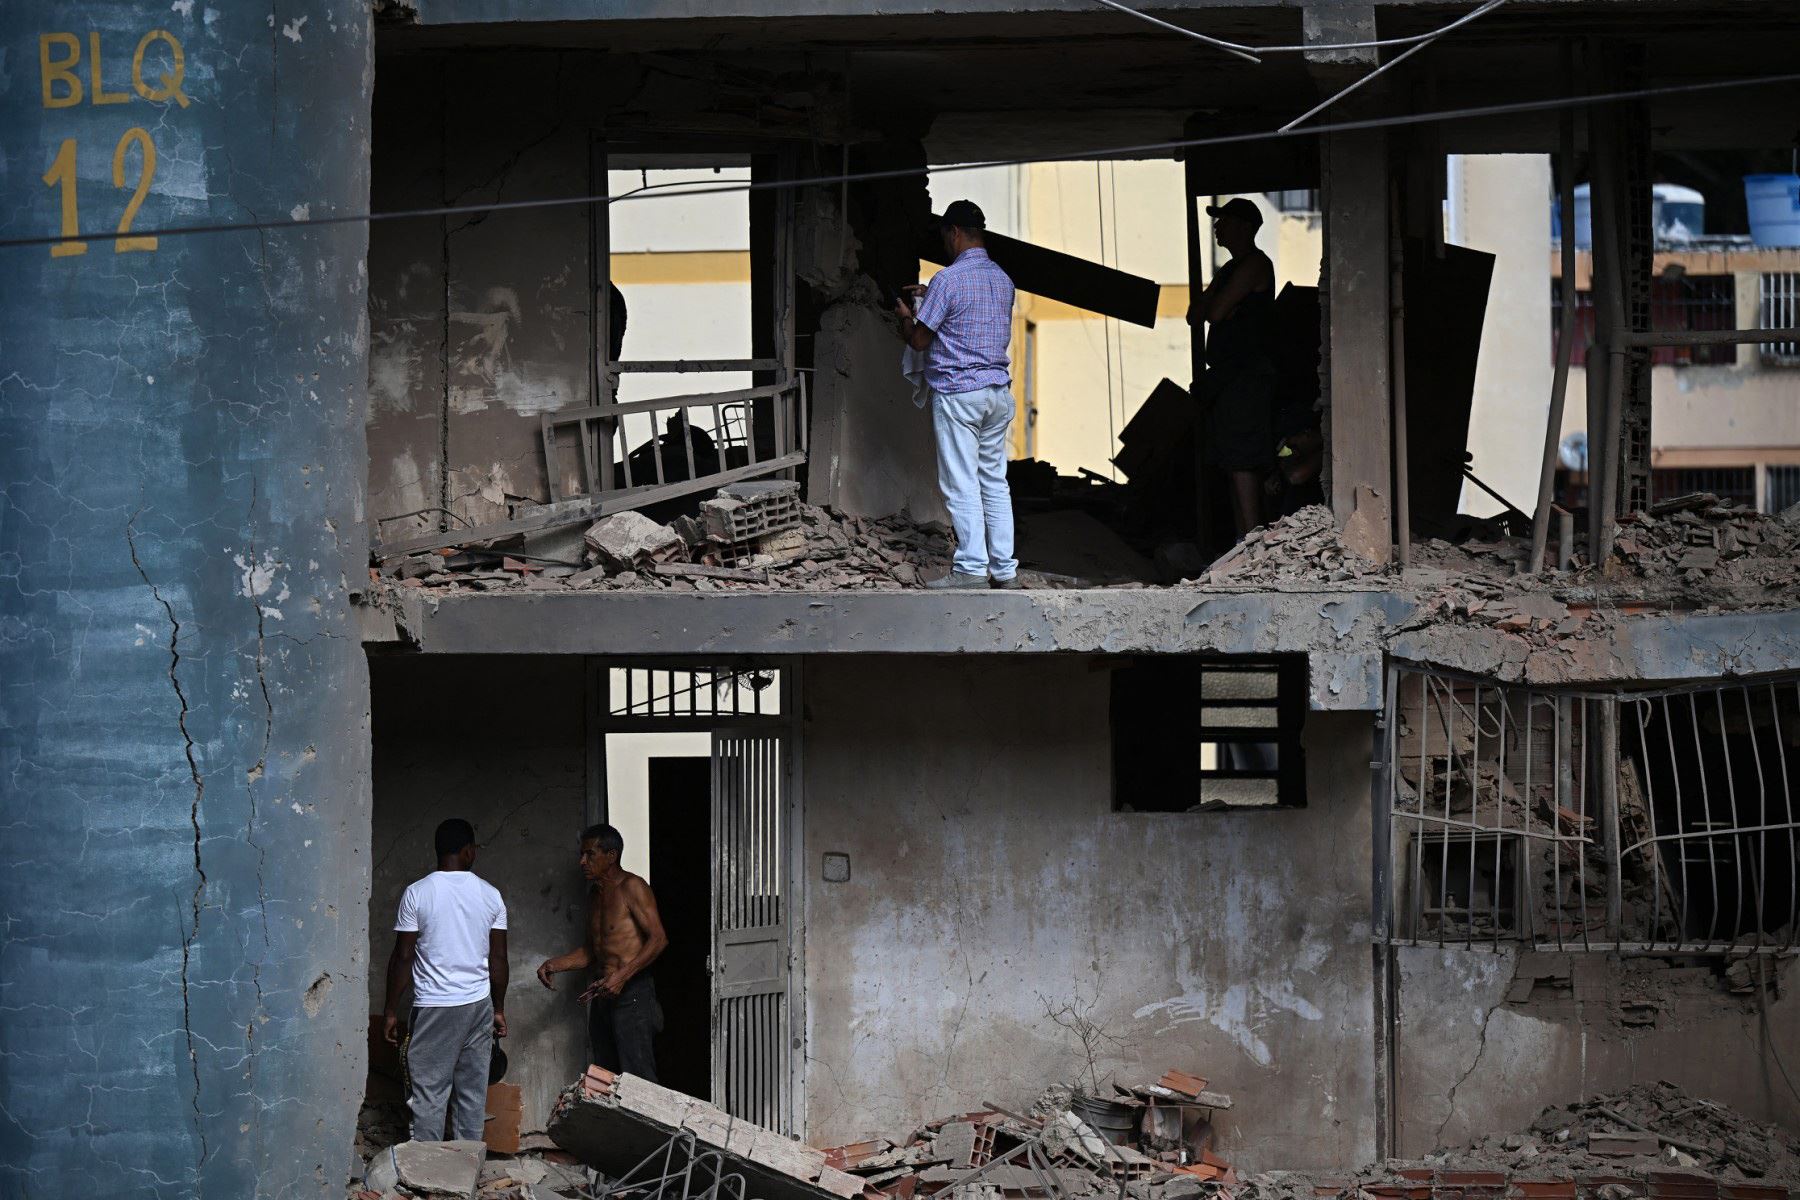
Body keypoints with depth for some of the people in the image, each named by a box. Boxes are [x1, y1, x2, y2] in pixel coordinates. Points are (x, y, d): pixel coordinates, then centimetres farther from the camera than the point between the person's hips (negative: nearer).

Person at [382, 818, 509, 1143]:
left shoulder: (417, 894, -7)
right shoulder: (490, 894, 1)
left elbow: (403, 956, -7)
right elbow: (498, 958, 4)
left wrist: (391, 1010, 1)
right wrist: (499, 1009, 14)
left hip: (433, 1007, -3)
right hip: (478, 1005, 3)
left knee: (429, 1094, 0)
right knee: (473, 1092, 10)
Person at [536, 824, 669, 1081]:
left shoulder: (632, 888, -8)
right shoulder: (596, 893, 18)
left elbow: (658, 939, -17)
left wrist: (622, 976, -24)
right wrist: (555, 964, 7)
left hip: (632, 992, -9)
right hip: (604, 993, 9)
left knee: (637, 1078, -14)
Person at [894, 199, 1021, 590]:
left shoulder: (948, 280, -13)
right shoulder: (1002, 279, 11)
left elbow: (920, 340, -7)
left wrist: (906, 316, 14)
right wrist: (929, 299, 30)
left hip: (957, 391, -7)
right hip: (998, 389, 7)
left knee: (961, 485, -4)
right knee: (995, 481, 10)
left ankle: (972, 569, -6)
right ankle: (1004, 568, 10)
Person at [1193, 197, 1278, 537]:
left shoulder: (1254, 265, -9)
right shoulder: (1231, 269, 22)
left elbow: (1215, 312, -14)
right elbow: (1198, 314, 19)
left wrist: (1210, 305, 7)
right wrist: (1211, 303, 0)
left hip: (1247, 377, -10)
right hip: (1226, 377, 10)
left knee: (1242, 464, -14)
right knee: (1234, 466, 9)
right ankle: (1243, 540, 10)